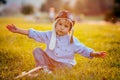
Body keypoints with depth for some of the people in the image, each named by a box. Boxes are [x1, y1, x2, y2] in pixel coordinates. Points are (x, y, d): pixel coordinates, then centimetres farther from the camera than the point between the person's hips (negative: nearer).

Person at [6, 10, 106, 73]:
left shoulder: (73, 41, -9)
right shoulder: (49, 35, -4)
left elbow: (84, 50, -13)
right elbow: (33, 33, -6)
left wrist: (95, 54, -32)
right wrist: (18, 30, -12)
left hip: (64, 63, -1)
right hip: (49, 60, 2)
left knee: (67, 67, -32)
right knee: (37, 50, -15)